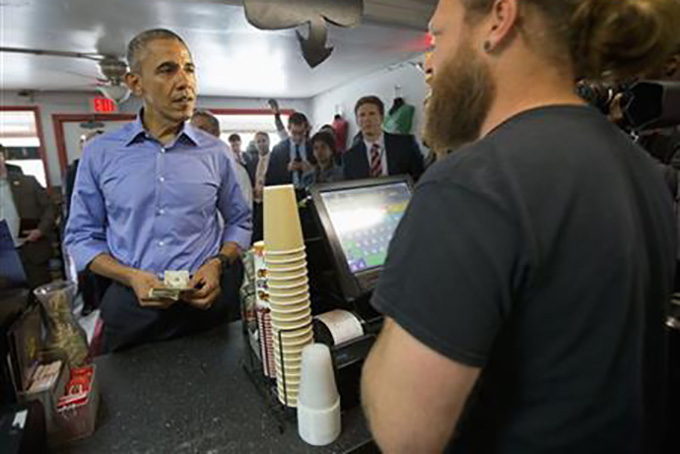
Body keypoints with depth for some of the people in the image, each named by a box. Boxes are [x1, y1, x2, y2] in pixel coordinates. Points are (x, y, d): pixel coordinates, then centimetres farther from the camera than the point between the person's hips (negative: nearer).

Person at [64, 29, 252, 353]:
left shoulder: (215, 152, 0)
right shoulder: (99, 153, 0)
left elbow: (239, 221, 7)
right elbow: (82, 236, 5)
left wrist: (217, 264, -11)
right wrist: (130, 276, -12)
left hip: (205, 302, 0)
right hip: (131, 305, 0)